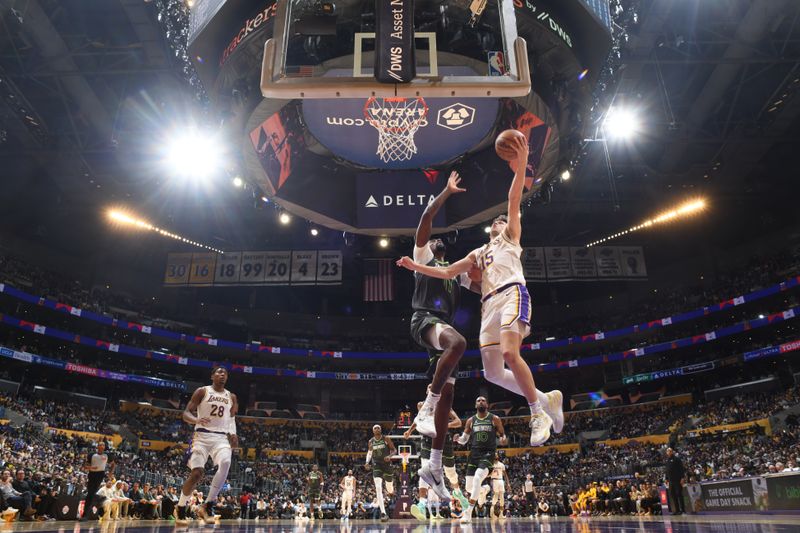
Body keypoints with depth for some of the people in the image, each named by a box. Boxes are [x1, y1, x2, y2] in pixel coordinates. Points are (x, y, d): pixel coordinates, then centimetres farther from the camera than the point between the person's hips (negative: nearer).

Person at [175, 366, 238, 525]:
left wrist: (232, 434, 0)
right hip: (203, 436, -2)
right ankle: (181, 510, 9)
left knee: (225, 463, -27)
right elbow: (186, 413, -2)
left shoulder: (231, 397, 13)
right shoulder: (202, 391, 2)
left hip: (222, 437, 3)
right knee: (197, 473, -14)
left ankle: (207, 505, -16)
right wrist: (196, 420, -25)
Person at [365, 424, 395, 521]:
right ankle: (383, 513, -20)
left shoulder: (386, 439, -7)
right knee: (378, 488, -19)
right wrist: (367, 462, 1)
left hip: (386, 464, -1)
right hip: (376, 465, 1)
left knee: (390, 490, 10)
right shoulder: (370, 442, 1)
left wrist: (389, 456, -23)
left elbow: (394, 450, -3)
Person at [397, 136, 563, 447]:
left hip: (512, 293, -6)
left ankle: (537, 413, -16)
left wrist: (521, 164, -6)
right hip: (490, 304, 6)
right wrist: (417, 267, 27)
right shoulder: (478, 253, 35)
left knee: (510, 353, -28)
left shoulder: (510, 236, 21)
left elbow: (514, 200, 6)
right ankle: (545, 399, 9)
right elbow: (448, 272, 32)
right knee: (492, 373, -5)